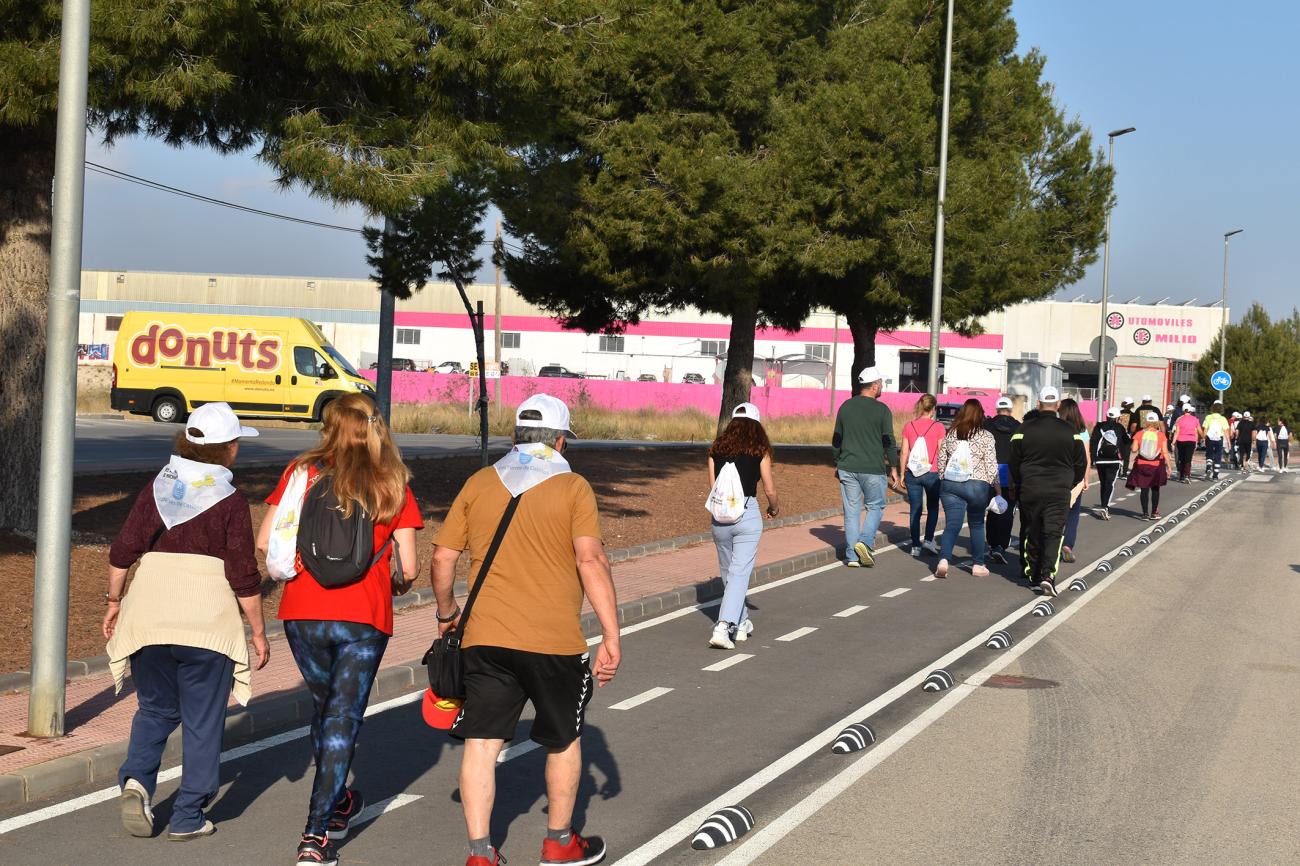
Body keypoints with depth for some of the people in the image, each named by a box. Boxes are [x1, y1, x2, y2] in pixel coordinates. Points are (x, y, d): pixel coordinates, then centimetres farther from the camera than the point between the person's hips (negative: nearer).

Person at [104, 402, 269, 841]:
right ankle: (188, 817, 10)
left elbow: (122, 551, 5)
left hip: (150, 617, 4)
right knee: (202, 721, 7)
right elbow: (244, 576, -7)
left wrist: (113, 600, 17)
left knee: (154, 709, 19)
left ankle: (136, 780, -3)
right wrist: (258, 631, 1)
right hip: (209, 622, -4)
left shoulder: (156, 489, 5)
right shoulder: (230, 502, -6)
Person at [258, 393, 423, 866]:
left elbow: (265, 541, -2)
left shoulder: (302, 472, 2)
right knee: (343, 719, 5)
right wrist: (398, 585, 21)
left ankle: (336, 806, 42)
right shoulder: (393, 485, 2)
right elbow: (409, 565, -2)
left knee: (324, 707, 22)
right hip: (365, 618, -2)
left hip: (303, 613, 2)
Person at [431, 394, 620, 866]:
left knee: (481, 742, 6)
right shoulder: (573, 487, -3)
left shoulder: (479, 483, 6)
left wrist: (446, 613, 21)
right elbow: (591, 561, -13)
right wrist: (611, 636, -12)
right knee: (564, 741, 17)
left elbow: (443, 556, 5)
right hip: (555, 641, -2)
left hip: (485, 638, 2)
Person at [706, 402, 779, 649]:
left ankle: (741, 623, 34)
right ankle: (723, 628, -17)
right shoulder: (759, 450, -1)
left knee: (728, 571, 20)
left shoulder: (717, 448, 7)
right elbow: (769, 490, 1)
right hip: (747, 513, -4)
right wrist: (774, 508, 22)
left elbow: (713, 485, 7)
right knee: (739, 573, -4)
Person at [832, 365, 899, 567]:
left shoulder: (845, 407, 6)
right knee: (875, 506, 12)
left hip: (847, 468, 4)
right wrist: (893, 468, 2)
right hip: (873, 469, -4)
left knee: (851, 511, 7)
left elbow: (836, 439, 12)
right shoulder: (882, 410, -8)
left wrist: (837, 463, 21)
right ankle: (865, 542, -8)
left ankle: (852, 556, 6)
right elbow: (889, 442, -7)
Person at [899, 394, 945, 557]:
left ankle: (916, 546, 7)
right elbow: (941, 453, -6)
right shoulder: (938, 427, -7)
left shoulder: (909, 426, 1)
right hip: (932, 473, -2)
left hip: (912, 474, 2)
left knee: (915, 510, 7)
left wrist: (902, 473, 10)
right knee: (933, 507, 17)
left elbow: (904, 453, 3)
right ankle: (929, 540, 6)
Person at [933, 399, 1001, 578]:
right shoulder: (986, 437, -5)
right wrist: (998, 488, 4)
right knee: (977, 525, 13)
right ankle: (978, 565, 18)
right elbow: (991, 466, -5)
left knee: (952, 525, 0)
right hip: (978, 486, -2)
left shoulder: (950, 435, 5)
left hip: (951, 485, 2)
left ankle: (943, 559, -19)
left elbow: (941, 463, 10)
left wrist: (944, 482, 22)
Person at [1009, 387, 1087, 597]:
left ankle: (1032, 575, 19)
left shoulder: (1024, 430, -3)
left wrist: (1019, 485, 19)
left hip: (1030, 491, 1)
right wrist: (1069, 485, 21)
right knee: (1054, 533, -2)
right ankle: (1048, 574, -18)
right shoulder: (1070, 432, -1)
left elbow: (1014, 463, 3)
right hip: (1059, 492, -1)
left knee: (1031, 534, 12)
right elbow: (1081, 464, 5)